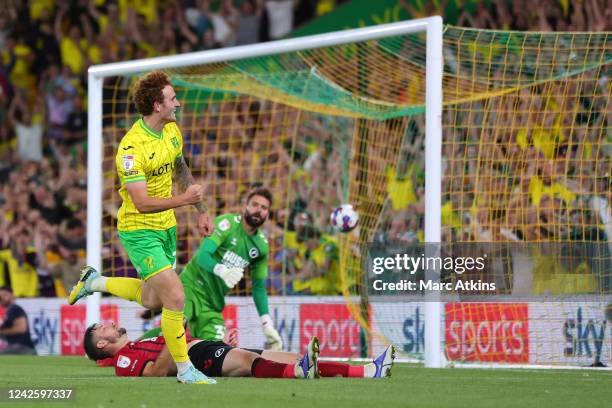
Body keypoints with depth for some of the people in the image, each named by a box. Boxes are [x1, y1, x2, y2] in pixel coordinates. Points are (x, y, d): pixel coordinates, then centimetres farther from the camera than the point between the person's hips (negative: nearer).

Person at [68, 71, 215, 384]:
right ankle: (184, 370, -2)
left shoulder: (172, 129, 0)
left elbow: (181, 170, 18)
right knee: (175, 296, -15)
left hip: (166, 227, 8)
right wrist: (182, 200, -39)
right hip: (139, 231, -8)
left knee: (152, 300, 19)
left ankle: (94, 282, 39)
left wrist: (201, 211, 18)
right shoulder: (131, 147, -26)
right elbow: (142, 203, -29)